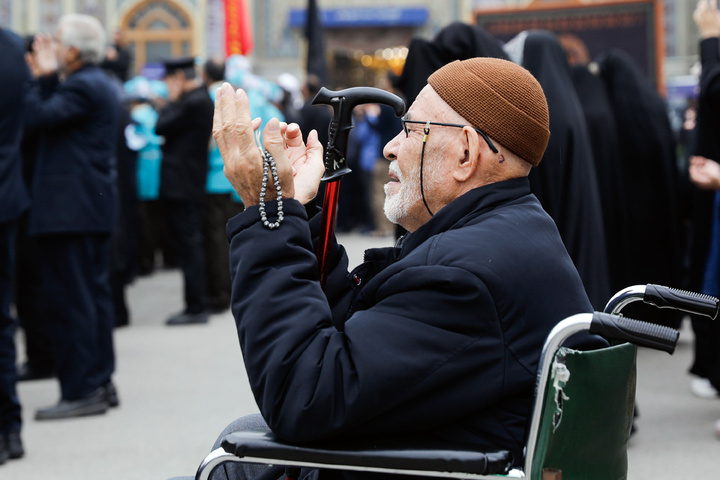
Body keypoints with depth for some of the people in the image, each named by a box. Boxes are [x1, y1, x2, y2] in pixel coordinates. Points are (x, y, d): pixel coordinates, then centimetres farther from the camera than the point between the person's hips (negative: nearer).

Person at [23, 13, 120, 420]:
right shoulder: (102, 85, 17)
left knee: (70, 299, -8)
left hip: (70, 209, -11)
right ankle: (101, 381, 18)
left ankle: (81, 390, -8)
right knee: (95, 293, 13)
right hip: (96, 207, 11)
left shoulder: (81, 87, -14)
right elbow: (54, 117, 16)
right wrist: (47, 79, 10)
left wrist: (44, 78, -7)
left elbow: (40, 118, -20)